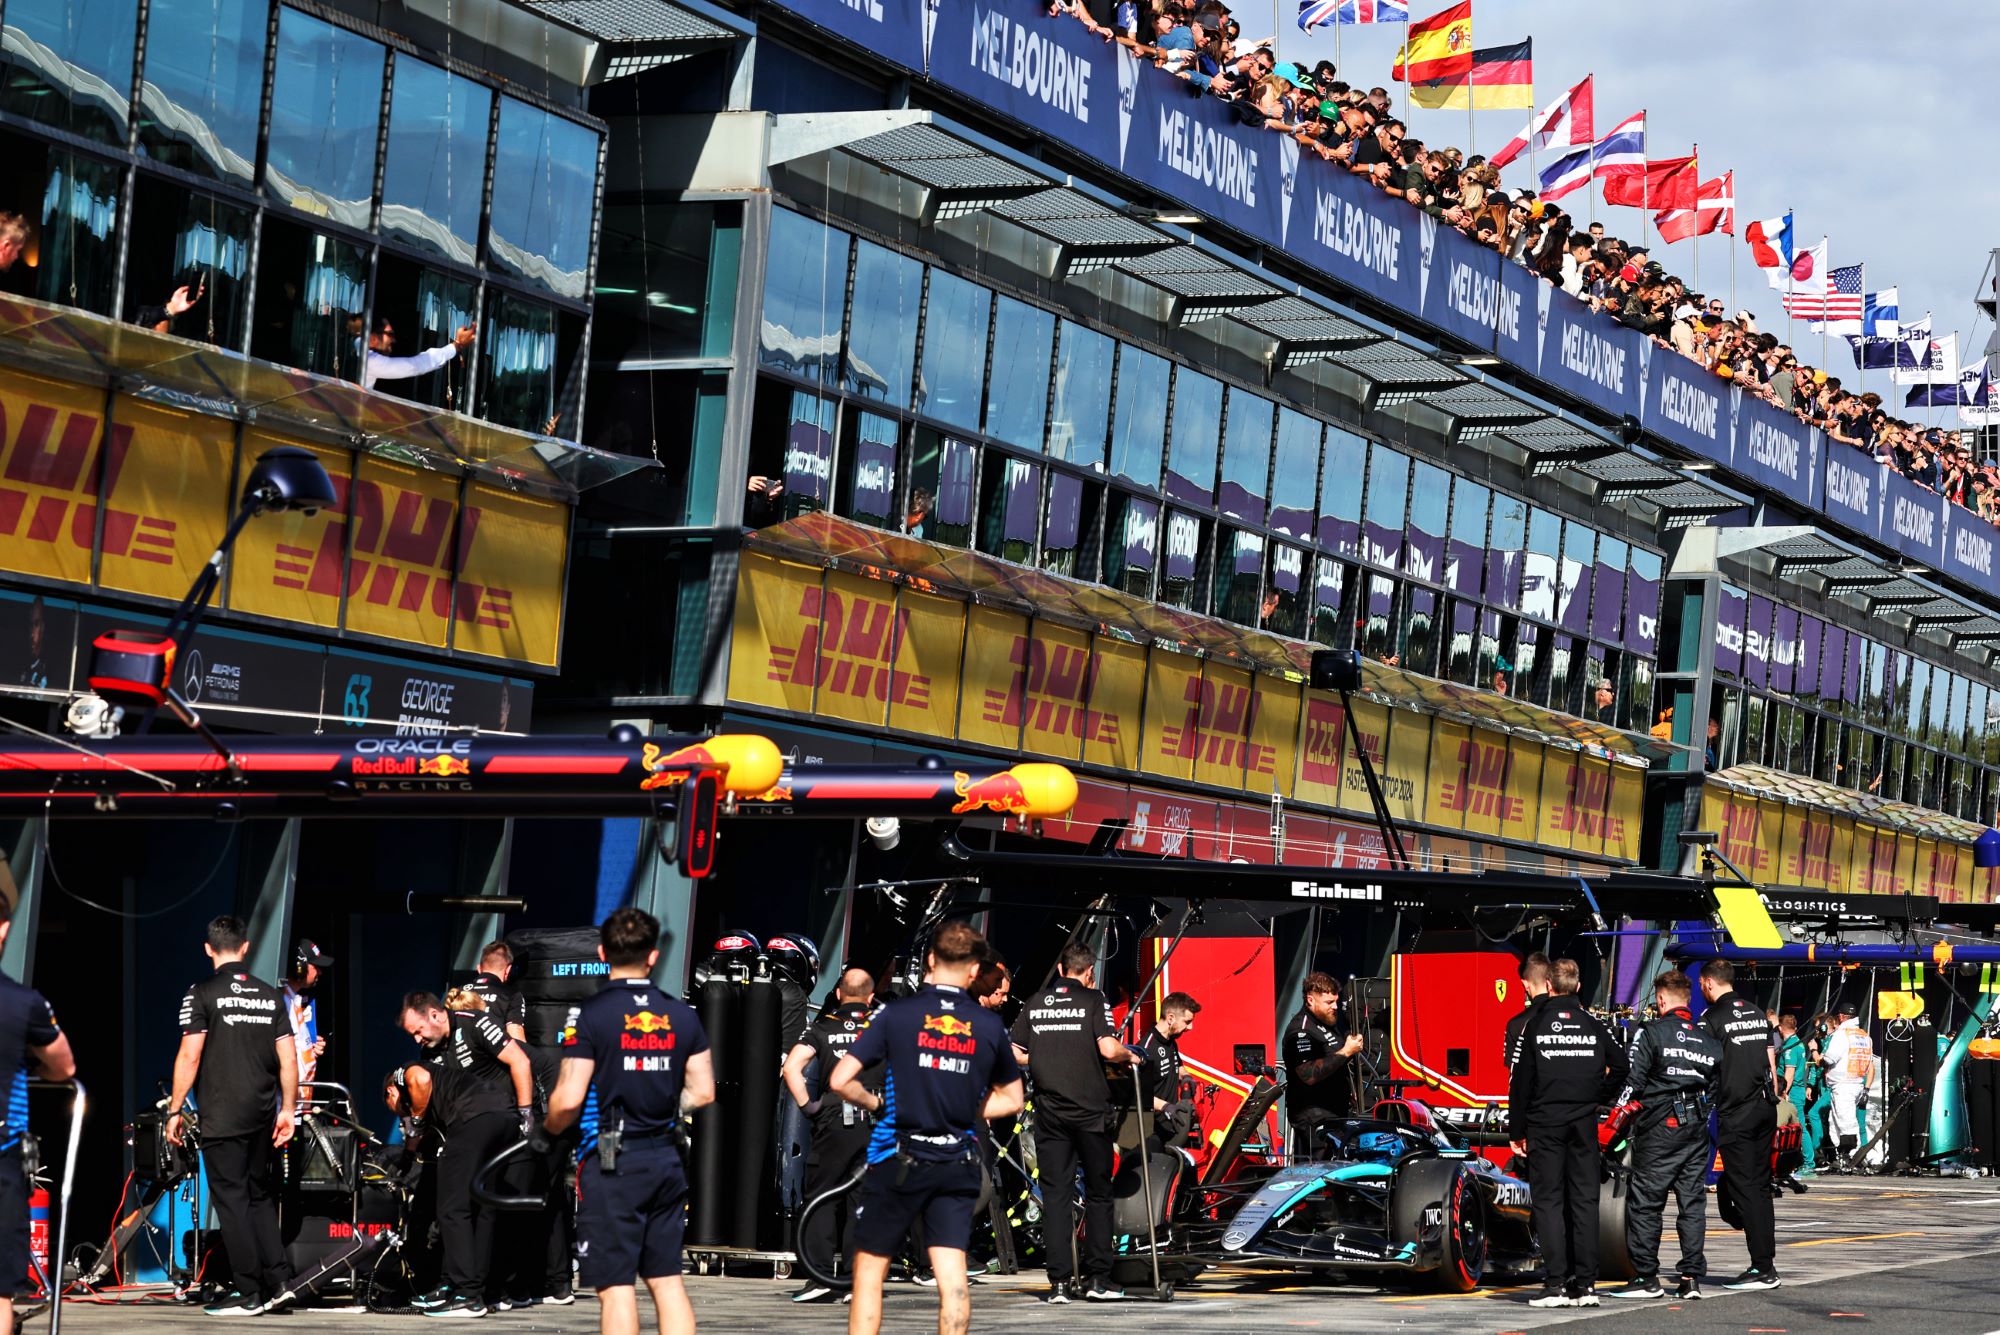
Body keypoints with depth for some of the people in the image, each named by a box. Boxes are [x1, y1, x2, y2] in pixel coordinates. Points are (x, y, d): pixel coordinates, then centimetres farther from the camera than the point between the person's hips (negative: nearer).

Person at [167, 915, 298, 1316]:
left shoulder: (202, 994, -6)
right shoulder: (270, 996, 8)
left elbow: (189, 1056, -11)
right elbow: (288, 1058, 6)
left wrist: (175, 1110, -5)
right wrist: (287, 1109, 12)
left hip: (221, 1117, -5)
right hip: (262, 1116, 5)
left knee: (231, 1200, -1)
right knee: (259, 1196, 16)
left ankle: (248, 1294, 0)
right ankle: (277, 1282, 9)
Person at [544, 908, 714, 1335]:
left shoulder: (590, 1015, -10)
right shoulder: (682, 1015, 4)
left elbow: (569, 1099, -14)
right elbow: (703, 1093, 6)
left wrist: (549, 1128, 6)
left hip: (612, 1161, -5)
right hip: (666, 1160, 5)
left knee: (616, 1286, -2)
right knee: (667, 1279, 12)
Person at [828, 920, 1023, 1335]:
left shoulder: (896, 1014, -6)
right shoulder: (989, 1025, 2)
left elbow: (840, 1081, -10)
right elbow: (1012, 1100, 14)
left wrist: (875, 1102, 8)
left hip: (898, 1162, -2)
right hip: (958, 1166, 2)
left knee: (870, 1271, 8)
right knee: (953, 1277, 0)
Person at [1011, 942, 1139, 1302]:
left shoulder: (1035, 1003, 8)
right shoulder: (1093, 1000, -4)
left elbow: (1016, 1054, 7)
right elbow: (1108, 1049, -16)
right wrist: (1130, 1056, 5)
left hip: (1050, 1110, 3)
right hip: (1090, 1109, -3)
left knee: (1055, 1195, 4)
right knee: (1098, 1194, 8)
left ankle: (1060, 1282, 0)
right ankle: (1097, 1279, 6)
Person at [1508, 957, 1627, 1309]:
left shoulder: (1535, 1026, -4)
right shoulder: (1593, 1026, 4)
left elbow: (1520, 1082, -4)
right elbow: (1620, 1066, 5)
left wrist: (1518, 1131, 1)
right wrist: (1596, 1096, 14)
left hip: (1545, 1123, -3)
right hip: (1584, 1123, 3)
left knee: (1549, 1201, -1)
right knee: (1584, 1200, 5)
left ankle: (1556, 1283, -7)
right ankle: (1586, 1284, 4)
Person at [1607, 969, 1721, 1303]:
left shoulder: (1651, 1032, -5)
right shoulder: (1709, 1040, 12)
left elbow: (1633, 1078, -10)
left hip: (1659, 1126, -6)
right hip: (1697, 1126, 6)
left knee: (1645, 1203, 0)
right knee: (1693, 1203, 8)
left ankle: (1646, 1277, 0)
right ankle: (1692, 1276, 6)